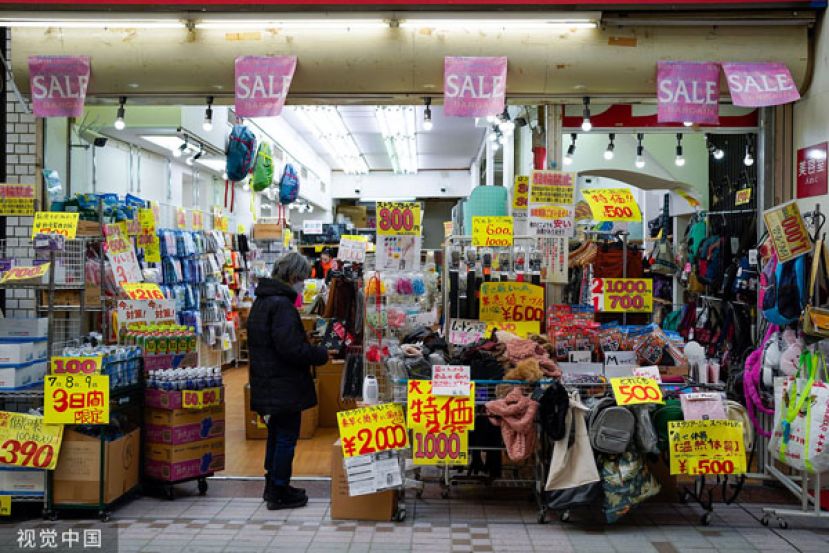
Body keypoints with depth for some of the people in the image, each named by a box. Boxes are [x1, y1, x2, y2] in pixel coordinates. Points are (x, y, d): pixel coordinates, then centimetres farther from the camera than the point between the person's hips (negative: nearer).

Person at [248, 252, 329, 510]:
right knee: (287, 438, 2)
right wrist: (321, 354, -11)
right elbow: (292, 348, -25)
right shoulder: (281, 304, -20)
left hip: (267, 386, 10)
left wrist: (313, 352, 15)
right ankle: (279, 493, 10)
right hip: (285, 386, -10)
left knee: (276, 435, 20)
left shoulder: (261, 301, 12)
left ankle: (273, 487, 31)